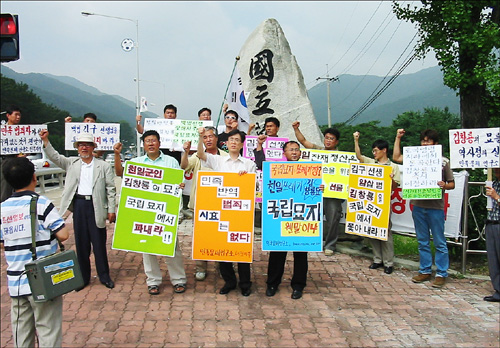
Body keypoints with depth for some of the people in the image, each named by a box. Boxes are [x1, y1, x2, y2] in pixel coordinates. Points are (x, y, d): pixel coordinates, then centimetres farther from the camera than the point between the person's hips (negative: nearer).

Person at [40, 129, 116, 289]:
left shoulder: (104, 166, 1)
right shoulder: (71, 163, 11)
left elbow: (111, 189, 0)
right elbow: (54, 156, 4)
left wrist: (111, 210, -4)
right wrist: (45, 140, -11)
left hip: (96, 206, -3)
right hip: (78, 205, 3)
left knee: (99, 242, 3)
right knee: (81, 242, 9)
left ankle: (104, 276, 17)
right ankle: (83, 277, 21)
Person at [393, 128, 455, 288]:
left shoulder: (443, 161, 1)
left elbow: (452, 184, 4)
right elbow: (396, 157, 11)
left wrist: (444, 186, -18)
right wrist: (398, 138, 11)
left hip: (435, 207, -3)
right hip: (418, 205, 4)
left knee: (439, 242, 1)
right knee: (422, 242, 12)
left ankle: (441, 274, 9)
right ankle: (425, 271, 22)